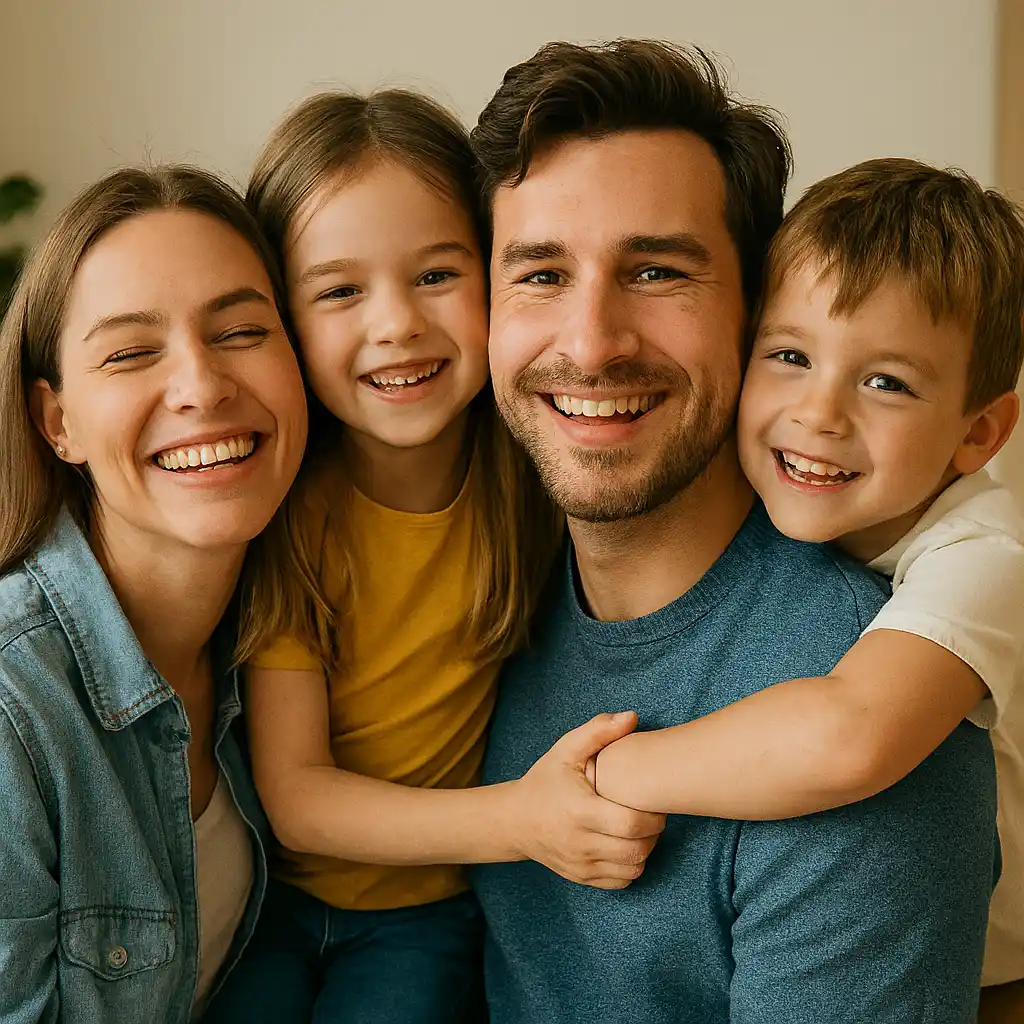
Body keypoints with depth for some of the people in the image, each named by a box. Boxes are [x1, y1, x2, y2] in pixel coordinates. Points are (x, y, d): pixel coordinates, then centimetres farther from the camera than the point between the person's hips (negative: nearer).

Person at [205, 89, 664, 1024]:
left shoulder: (533, 470, -14)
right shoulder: (276, 501, -17)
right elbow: (291, 791, -17)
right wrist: (516, 817, -31)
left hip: (433, 907, 0)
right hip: (267, 892, 0)